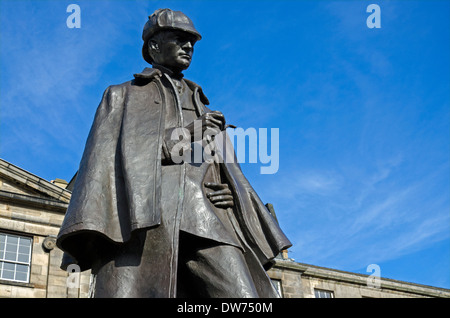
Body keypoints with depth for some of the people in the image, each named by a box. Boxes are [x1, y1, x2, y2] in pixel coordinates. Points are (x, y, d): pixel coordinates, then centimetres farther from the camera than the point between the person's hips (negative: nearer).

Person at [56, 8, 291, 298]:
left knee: (242, 295, -23)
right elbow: (104, 155, 11)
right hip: (141, 214, -3)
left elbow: (229, 171, 31)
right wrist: (183, 136, -4)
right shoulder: (122, 96, 29)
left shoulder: (204, 110, 39)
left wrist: (233, 192, 4)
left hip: (206, 219, 3)